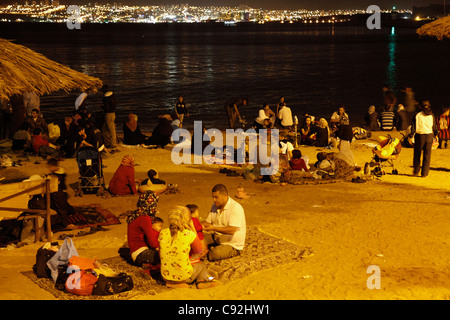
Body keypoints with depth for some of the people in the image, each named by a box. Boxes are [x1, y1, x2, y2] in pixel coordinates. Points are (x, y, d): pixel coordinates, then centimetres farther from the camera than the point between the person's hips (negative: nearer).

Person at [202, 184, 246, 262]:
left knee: (215, 254, -31)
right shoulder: (215, 206, 3)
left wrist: (214, 228, -38)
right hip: (217, 238, 6)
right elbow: (208, 222, 7)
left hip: (232, 244, -6)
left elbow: (231, 230, -31)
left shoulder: (236, 208, -22)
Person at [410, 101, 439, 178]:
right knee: (427, 155, 7)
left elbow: (413, 126, -3)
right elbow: (435, 127, 7)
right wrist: (436, 134, 22)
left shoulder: (417, 115, -3)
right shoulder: (431, 115, 1)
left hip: (419, 136, -1)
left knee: (417, 154, 12)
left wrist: (411, 134, 5)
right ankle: (424, 173, 6)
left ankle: (416, 172, 15)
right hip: (429, 136, 1)